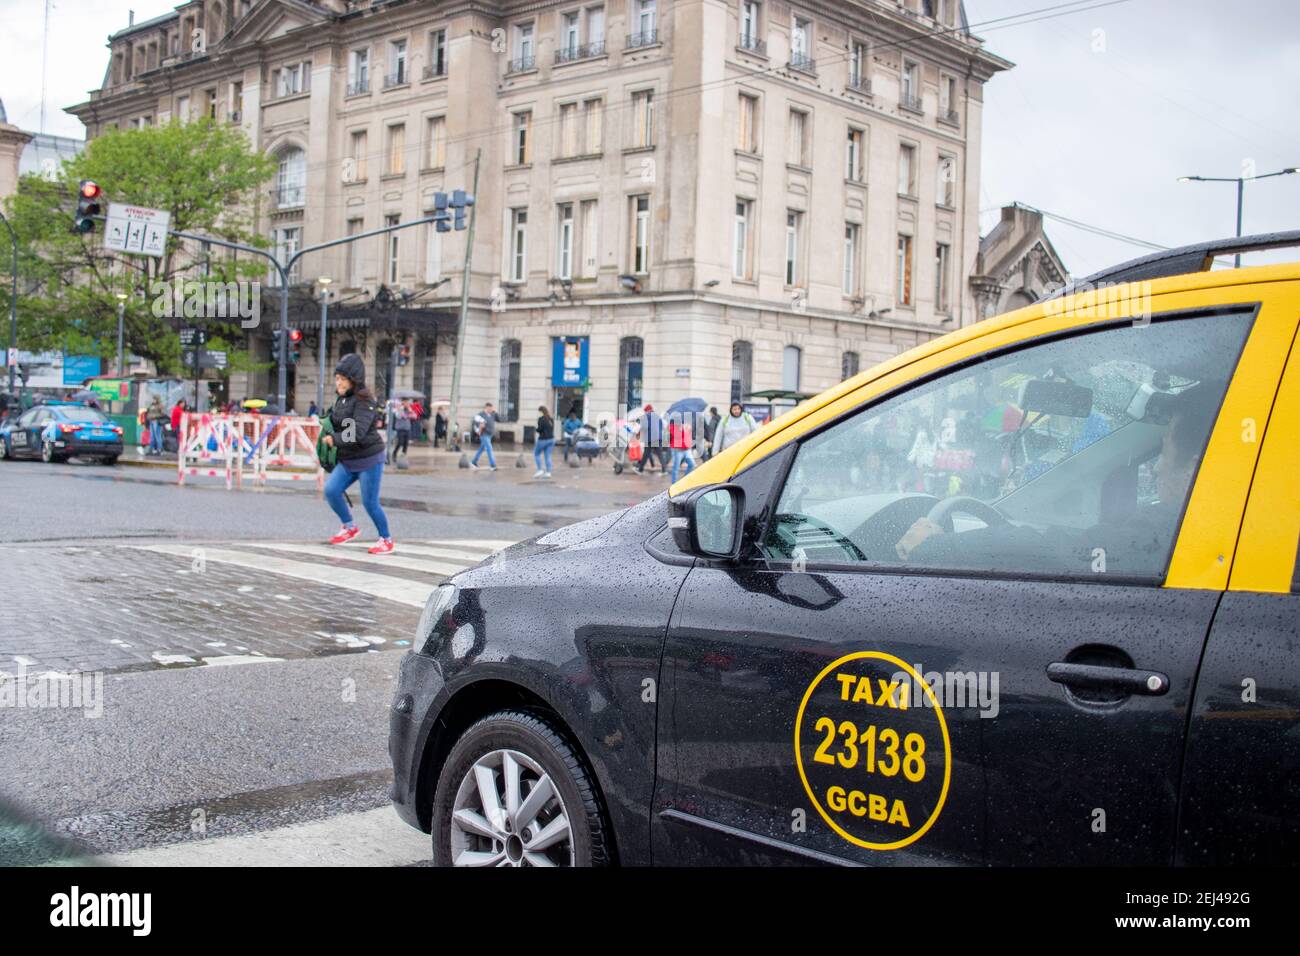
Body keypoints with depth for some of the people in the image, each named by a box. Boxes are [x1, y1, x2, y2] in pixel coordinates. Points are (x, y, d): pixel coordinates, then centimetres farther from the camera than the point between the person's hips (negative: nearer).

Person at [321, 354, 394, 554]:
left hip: (369, 459, -7)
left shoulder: (364, 401, -16)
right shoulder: (341, 399, 9)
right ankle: (349, 527, 12)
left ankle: (386, 539, 17)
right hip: (347, 460, 7)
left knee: (370, 502, -3)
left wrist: (335, 440, -26)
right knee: (331, 490, -9)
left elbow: (357, 432, -27)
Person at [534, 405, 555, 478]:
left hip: (543, 439, -7)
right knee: (548, 456, 8)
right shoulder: (551, 419, 11)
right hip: (551, 439, 7)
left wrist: (536, 429, 2)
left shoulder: (541, 419, -11)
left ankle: (540, 470, 1)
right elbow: (552, 429, 14)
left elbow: (540, 429, -18)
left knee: (536, 454, 10)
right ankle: (548, 472, 3)